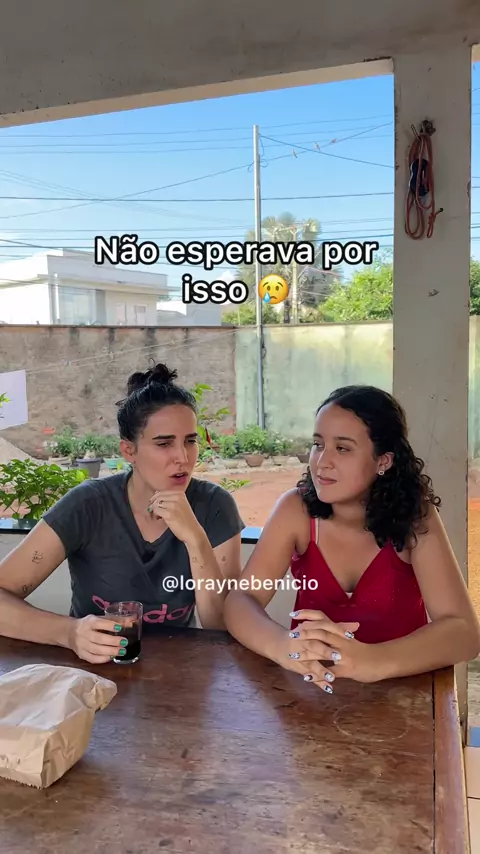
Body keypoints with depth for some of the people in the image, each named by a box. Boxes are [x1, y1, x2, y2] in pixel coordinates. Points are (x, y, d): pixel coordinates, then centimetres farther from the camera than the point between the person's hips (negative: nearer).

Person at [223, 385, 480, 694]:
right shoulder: (296, 509, -11)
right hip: (312, 688, 1)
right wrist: (282, 645, -36)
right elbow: (240, 601, -15)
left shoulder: (415, 515, -14)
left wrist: (373, 660, -38)